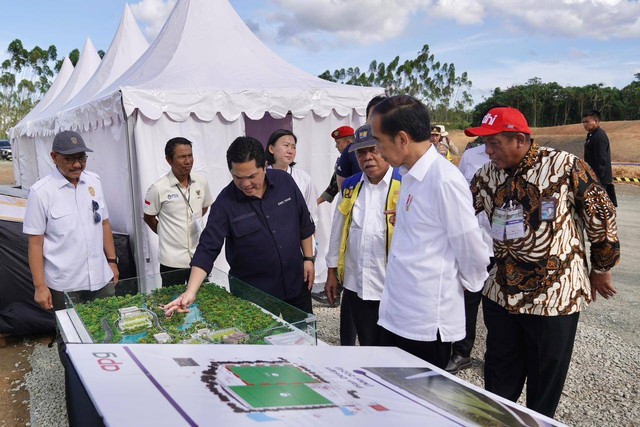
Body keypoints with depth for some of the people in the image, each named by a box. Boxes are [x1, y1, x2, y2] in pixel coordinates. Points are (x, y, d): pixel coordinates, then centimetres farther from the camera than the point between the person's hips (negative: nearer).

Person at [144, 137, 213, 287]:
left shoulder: (201, 181, -2)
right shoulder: (158, 189, -13)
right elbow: (148, 218, 1)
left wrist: (194, 222, 8)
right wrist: (166, 233, 6)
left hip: (199, 257, 4)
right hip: (172, 261, -3)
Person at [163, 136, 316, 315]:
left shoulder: (285, 181, -8)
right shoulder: (225, 203, -17)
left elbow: (304, 224, 4)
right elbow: (207, 249, -19)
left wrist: (308, 258, 4)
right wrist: (191, 292, -28)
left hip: (296, 283, 4)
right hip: (253, 294, -3)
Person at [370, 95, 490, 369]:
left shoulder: (445, 179, -20)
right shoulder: (410, 176, 8)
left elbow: (471, 248, -14)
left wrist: (470, 283, 1)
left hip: (428, 323, -8)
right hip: (395, 315, 8)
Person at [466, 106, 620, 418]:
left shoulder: (565, 166, -14)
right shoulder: (488, 174, 0)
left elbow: (601, 214, -5)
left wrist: (601, 268, 3)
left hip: (555, 296, -4)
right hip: (501, 294, 4)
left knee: (545, 381, 14)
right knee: (499, 378, 19)